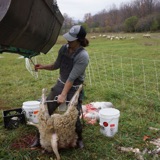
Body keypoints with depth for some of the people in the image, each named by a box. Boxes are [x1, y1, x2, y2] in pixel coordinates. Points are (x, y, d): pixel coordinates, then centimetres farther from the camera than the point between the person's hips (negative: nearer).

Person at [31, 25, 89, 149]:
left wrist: (64, 95, -23)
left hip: (74, 89, -6)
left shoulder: (83, 56, -23)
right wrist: (43, 67, -5)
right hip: (60, 85, 6)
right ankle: (39, 138, 24)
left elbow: (72, 77, -24)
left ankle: (80, 138, 31)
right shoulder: (64, 48, -5)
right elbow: (56, 65, 10)